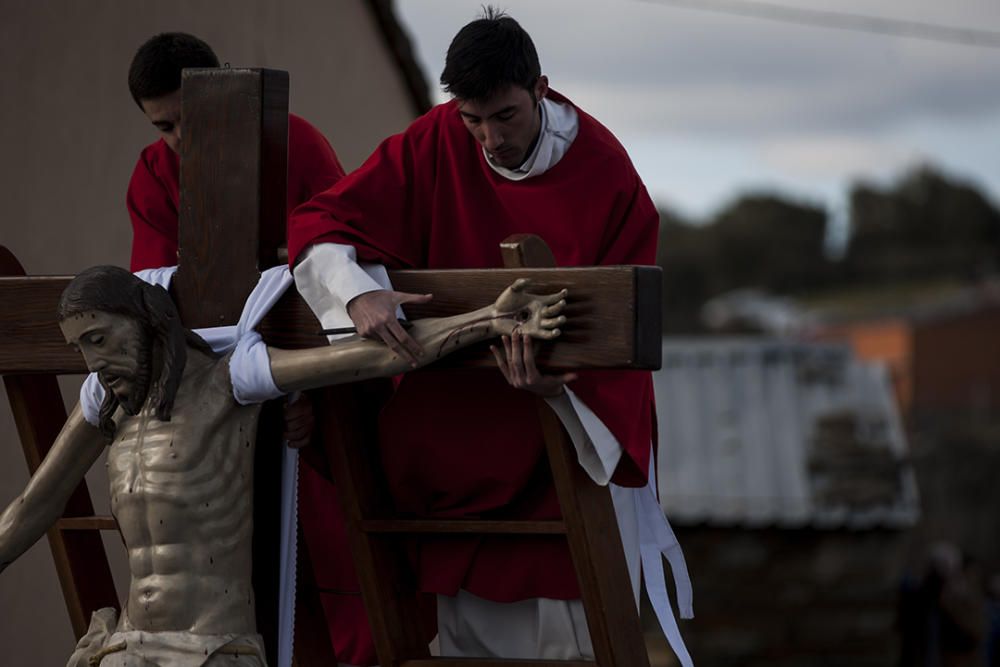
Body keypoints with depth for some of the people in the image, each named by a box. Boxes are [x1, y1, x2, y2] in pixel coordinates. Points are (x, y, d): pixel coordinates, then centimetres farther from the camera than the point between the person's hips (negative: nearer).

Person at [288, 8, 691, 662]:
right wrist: (357, 294, -30)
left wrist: (560, 381, -32)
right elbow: (316, 224, -9)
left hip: (578, 420, -2)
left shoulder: (608, 175, -13)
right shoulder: (435, 144, -8)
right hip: (463, 430, 2)